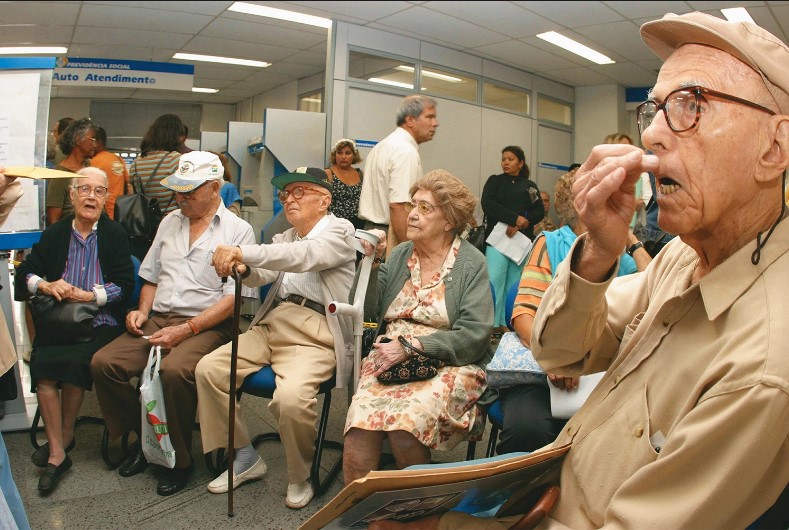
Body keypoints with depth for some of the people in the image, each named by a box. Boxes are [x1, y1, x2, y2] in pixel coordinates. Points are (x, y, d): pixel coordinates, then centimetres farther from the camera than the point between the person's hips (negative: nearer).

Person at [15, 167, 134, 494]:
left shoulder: (115, 235, 4)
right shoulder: (54, 234, 14)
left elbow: (126, 285, -2)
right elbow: (25, 273, 14)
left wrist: (90, 295, -14)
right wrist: (46, 285, -7)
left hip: (100, 321, -3)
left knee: (73, 360, -28)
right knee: (41, 362, -24)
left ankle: (64, 436, -3)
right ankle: (57, 452, -16)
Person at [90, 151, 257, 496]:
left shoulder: (238, 231, -2)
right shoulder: (170, 223, 19)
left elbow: (233, 298, -11)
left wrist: (186, 330, -18)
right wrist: (142, 310, 5)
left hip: (207, 325, -6)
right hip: (158, 321, 6)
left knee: (174, 370, -33)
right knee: (103, 363, -15)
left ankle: (179, 458, -9)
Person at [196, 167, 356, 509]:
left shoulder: (340, 231, 0)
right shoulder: (286, 237, 23)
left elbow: (303, 256, -20)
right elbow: (264, 274, 7)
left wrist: (243, 252, -33)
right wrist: (243, 268, -18)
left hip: (316, 336, -7)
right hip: (271, 325, 7)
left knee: (291, 397, -31)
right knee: (209, 368, -10)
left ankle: (300, 477, 0)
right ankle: (245, 457, 9)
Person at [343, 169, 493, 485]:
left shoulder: (471, 264, 1)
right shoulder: (400, 254, 15)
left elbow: (473, 336, -10)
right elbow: (373, 310, 8)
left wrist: (410, 346, -15)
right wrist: (372, 263, -2)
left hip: (446, 366, -3)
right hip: (389, 358, 4)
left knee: (405, 425, -30)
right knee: (360, 427, -25)